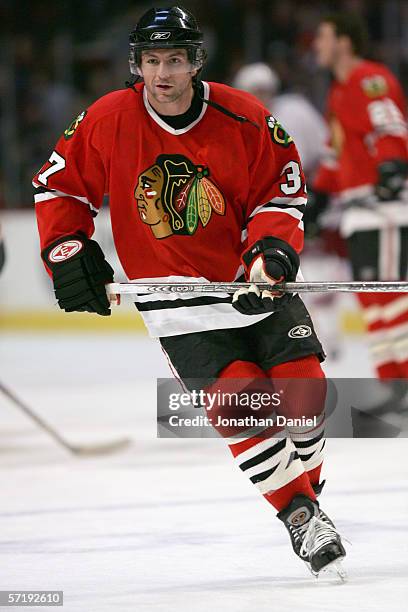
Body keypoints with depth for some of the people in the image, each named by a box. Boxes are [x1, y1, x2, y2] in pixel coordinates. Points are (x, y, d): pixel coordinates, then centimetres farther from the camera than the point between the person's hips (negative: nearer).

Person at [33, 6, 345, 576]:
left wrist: (273, 246, -19)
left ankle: (303, 485, 24)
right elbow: (59, 186, 3)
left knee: (304, 389, -4)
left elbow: (281, 193, -2)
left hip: (256, 280, 2)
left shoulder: (245, 120, -10)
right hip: (180, 304, -2)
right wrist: (68, 252, -6)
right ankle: (299, 515, -6)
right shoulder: (107, 121, -10)